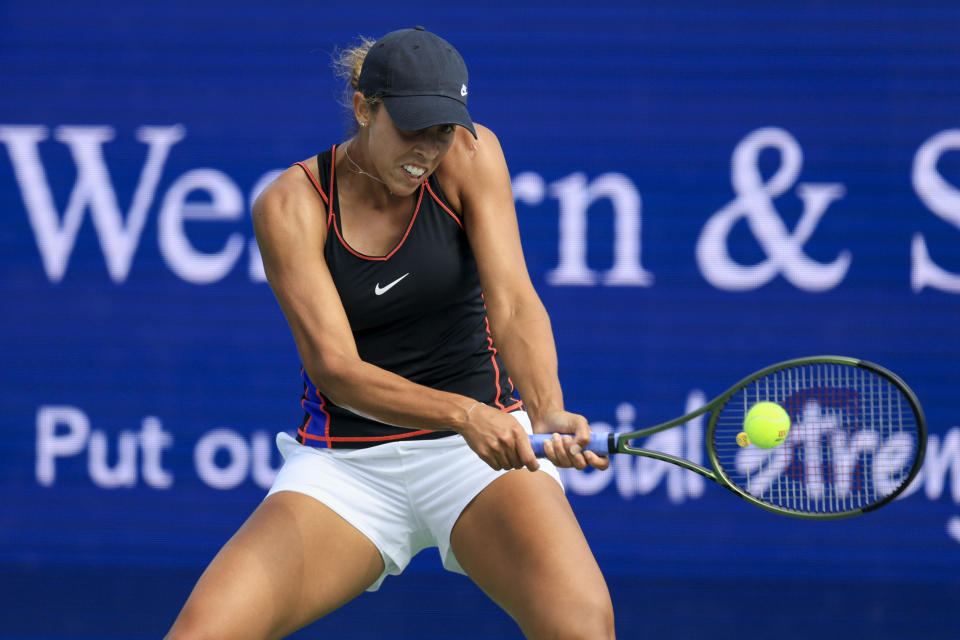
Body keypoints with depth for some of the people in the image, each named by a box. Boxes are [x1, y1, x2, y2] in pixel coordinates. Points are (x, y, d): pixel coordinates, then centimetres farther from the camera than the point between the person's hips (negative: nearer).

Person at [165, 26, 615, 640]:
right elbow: (336, 368, -20)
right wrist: (462, 413, -37)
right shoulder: (291, 205, -11)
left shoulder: (470, 156, -7)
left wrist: (549, 412, -38)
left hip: (482, 449, 0)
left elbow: (513, 301, -17)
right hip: (345, 465, 0)